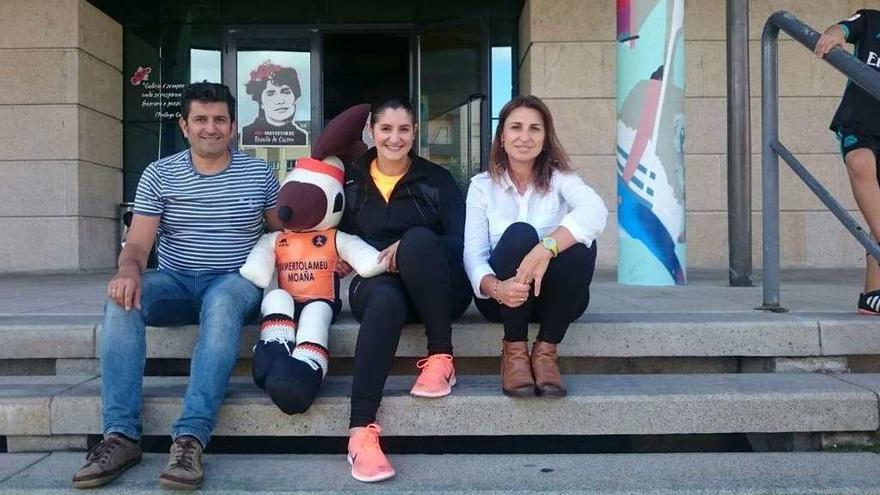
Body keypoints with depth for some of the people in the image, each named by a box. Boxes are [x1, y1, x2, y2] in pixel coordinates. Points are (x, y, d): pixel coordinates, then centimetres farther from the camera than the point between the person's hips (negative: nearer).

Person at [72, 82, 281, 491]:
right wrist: (129, 270, -29)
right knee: (122, 298, -30)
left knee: (222, 303, -38)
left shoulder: (258, 173, 5)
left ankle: (190, 438, -43)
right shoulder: (159, 175, 3)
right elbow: (137, 244, -4)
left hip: (234, 281, -1)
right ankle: (121, 435, -30)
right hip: (175, 282, 2)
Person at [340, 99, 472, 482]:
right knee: (385, 299, -38)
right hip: (375, 281, 1)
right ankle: (361, 431, -48)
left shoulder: (437, 179, 6)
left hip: (437, 289, 0)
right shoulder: (352, 181, 12)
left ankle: (440, 357, -24)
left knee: (418, 238, -35)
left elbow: (463, 242, -3)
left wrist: (410, 248, -19)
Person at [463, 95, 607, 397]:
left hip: (554, 296, 1)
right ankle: (514, 350, -18)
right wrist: (495, 287, -33)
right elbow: (473, 253, -9)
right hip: (502, 297, 0)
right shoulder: (482, 186, 3)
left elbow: (595, 211, -23)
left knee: (581, 244, -29)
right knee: (519, 234, -29)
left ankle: (546, 351, -17)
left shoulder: (559, 178, 0)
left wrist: (546, 248, -42)